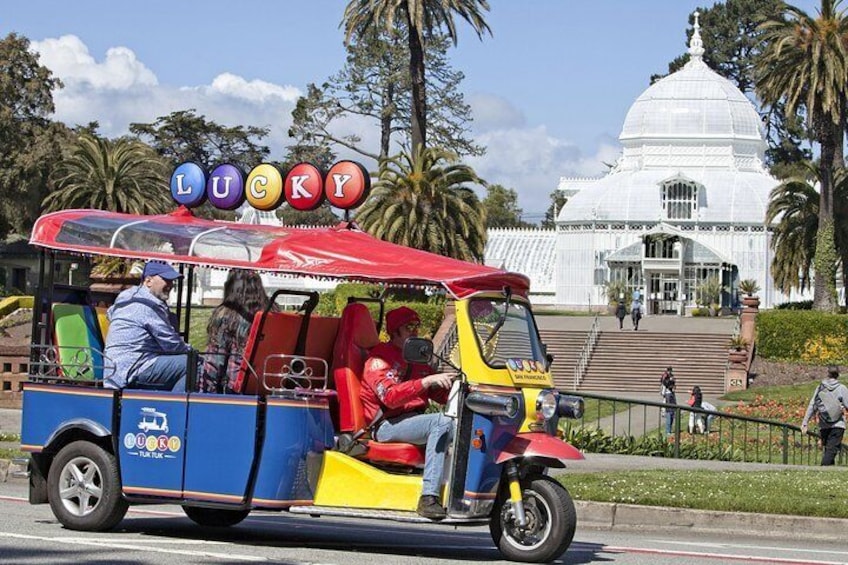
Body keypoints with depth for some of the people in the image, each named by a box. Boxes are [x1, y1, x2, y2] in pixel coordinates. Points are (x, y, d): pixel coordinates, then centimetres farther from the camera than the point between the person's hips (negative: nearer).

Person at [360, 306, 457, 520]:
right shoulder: (379, 358, -2)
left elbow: (441, 395, 21)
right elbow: (390, 396, -19)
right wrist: (427, 381, -27)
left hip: (414, 420, 8)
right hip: (387, 424, -8)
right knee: (442, 422, -31)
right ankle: (428, 498, -39)